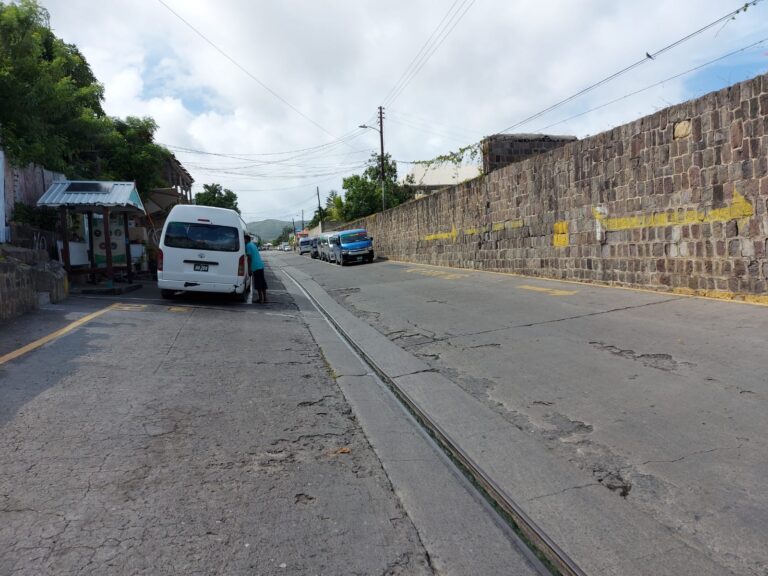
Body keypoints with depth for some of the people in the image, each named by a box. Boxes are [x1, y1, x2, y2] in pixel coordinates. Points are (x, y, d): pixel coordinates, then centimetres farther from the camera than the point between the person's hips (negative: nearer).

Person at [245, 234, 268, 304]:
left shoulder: (248, 246, -8)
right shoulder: (253, 244, 19)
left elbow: (249, 258, -13)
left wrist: (249, 269, -12)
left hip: (255, 267, -9)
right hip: (261, 265, 9)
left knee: (258, 283, -4)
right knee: (262, 282, 10)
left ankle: (260, 299, -3)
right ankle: (264, 298, 13)